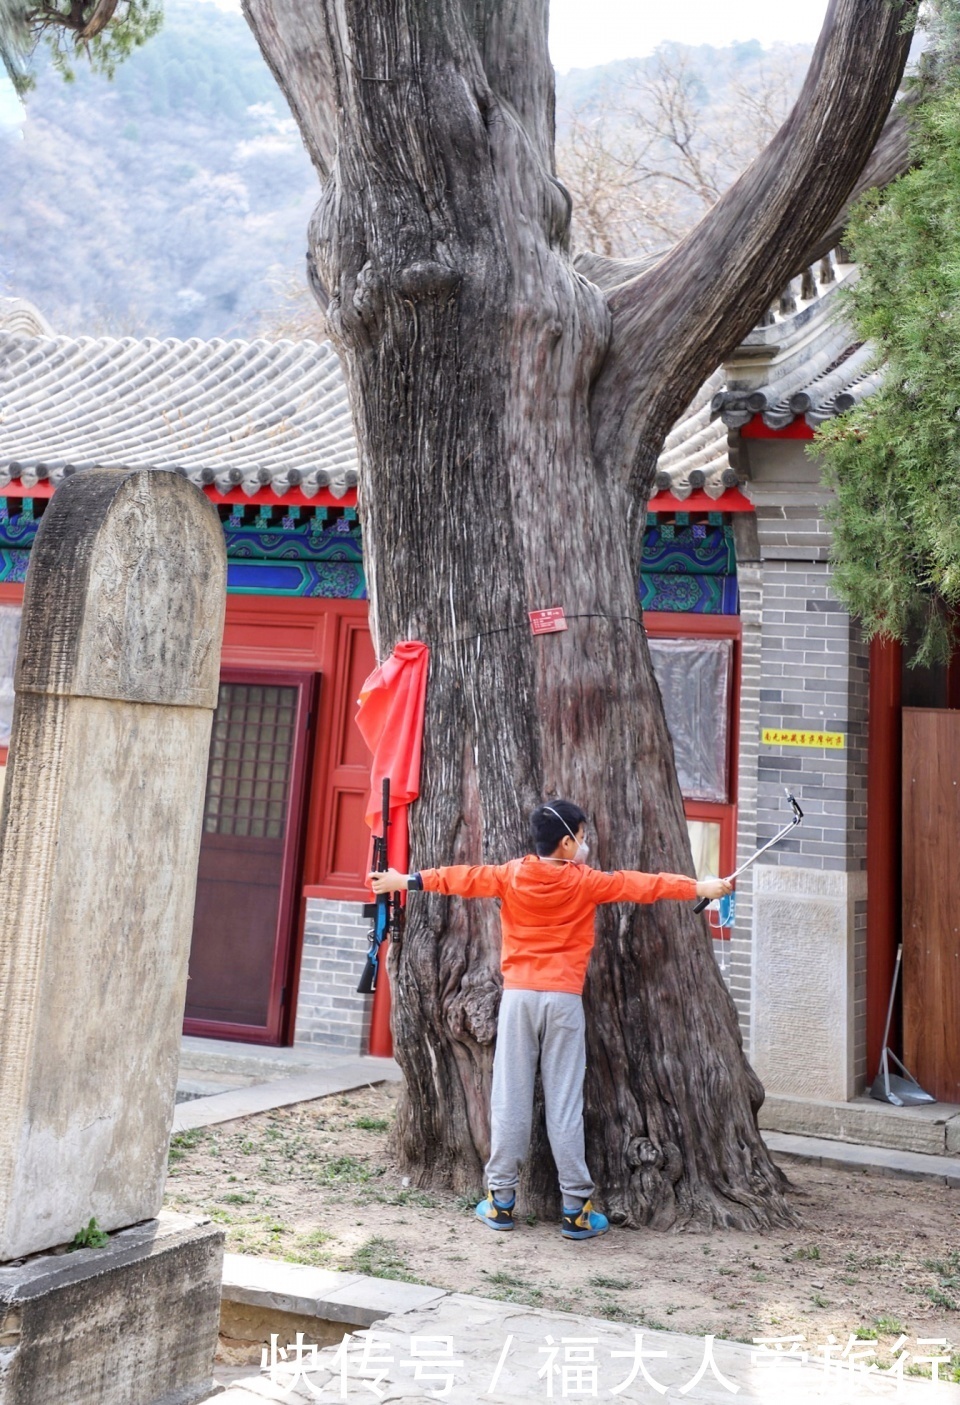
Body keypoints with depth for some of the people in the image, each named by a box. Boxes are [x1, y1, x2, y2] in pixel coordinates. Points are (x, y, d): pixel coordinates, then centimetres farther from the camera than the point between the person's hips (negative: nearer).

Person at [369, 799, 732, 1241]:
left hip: (518, 996, 2)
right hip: (564, 999, -2)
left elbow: (465, 877, 8)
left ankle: (501, 1201, 13)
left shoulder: (510, 876, 2)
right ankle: (576, 1210, 6)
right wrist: (699, 887, 16)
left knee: (510, 1100, 5)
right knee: (564, 1104, 1)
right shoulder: (586, 882, -1)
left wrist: (407, 880, 18)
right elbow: (641, 885, 6)